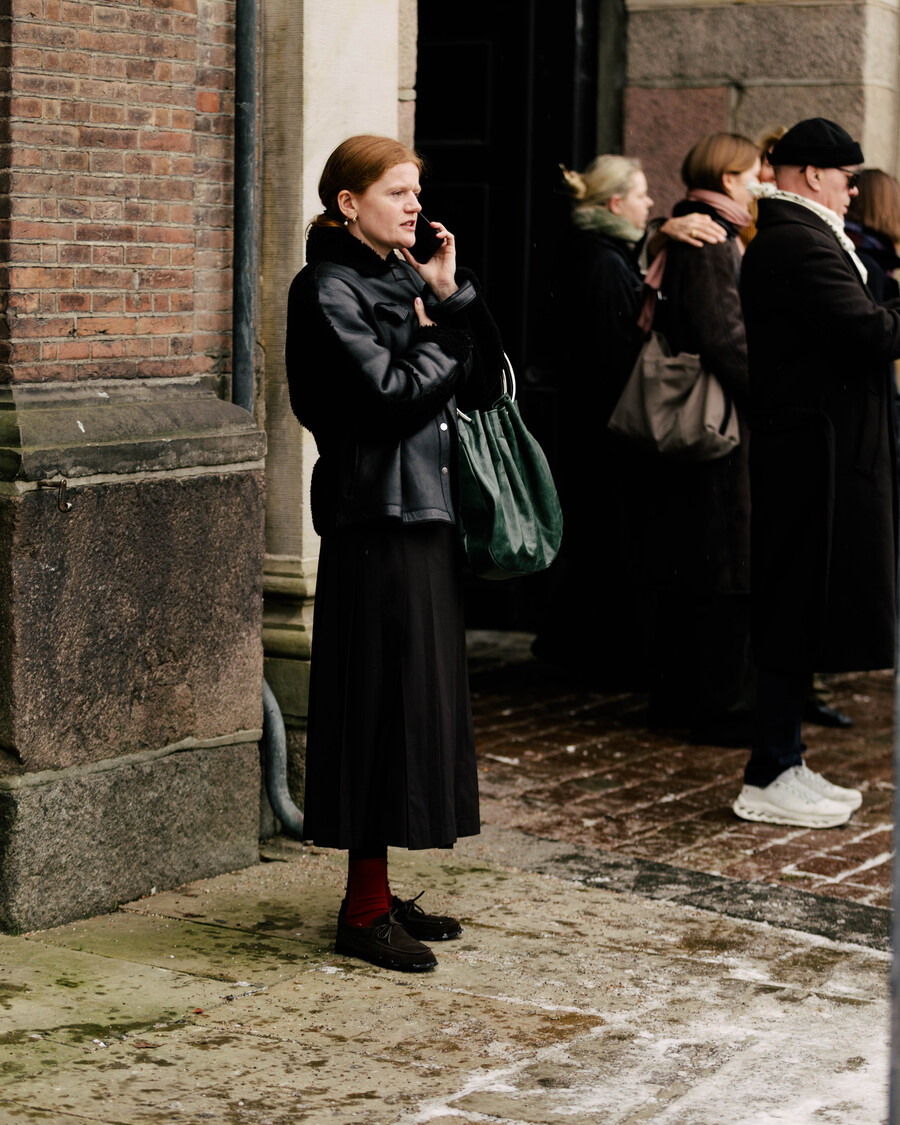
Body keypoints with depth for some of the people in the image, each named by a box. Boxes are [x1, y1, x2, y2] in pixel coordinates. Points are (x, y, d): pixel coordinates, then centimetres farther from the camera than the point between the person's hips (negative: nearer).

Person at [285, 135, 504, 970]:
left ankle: (378, 894, 19)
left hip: (426, 513, 9)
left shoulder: (407, 279, 15)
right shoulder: (330, 289, -9)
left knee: (417, 699, 11)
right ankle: (364, 910, 2)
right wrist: (440, 335, -4)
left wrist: (452, 297, 0)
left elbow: (483, 384, 10)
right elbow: (391, 393, -19)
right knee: (383, 702, -6)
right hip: (376, 519, -9)